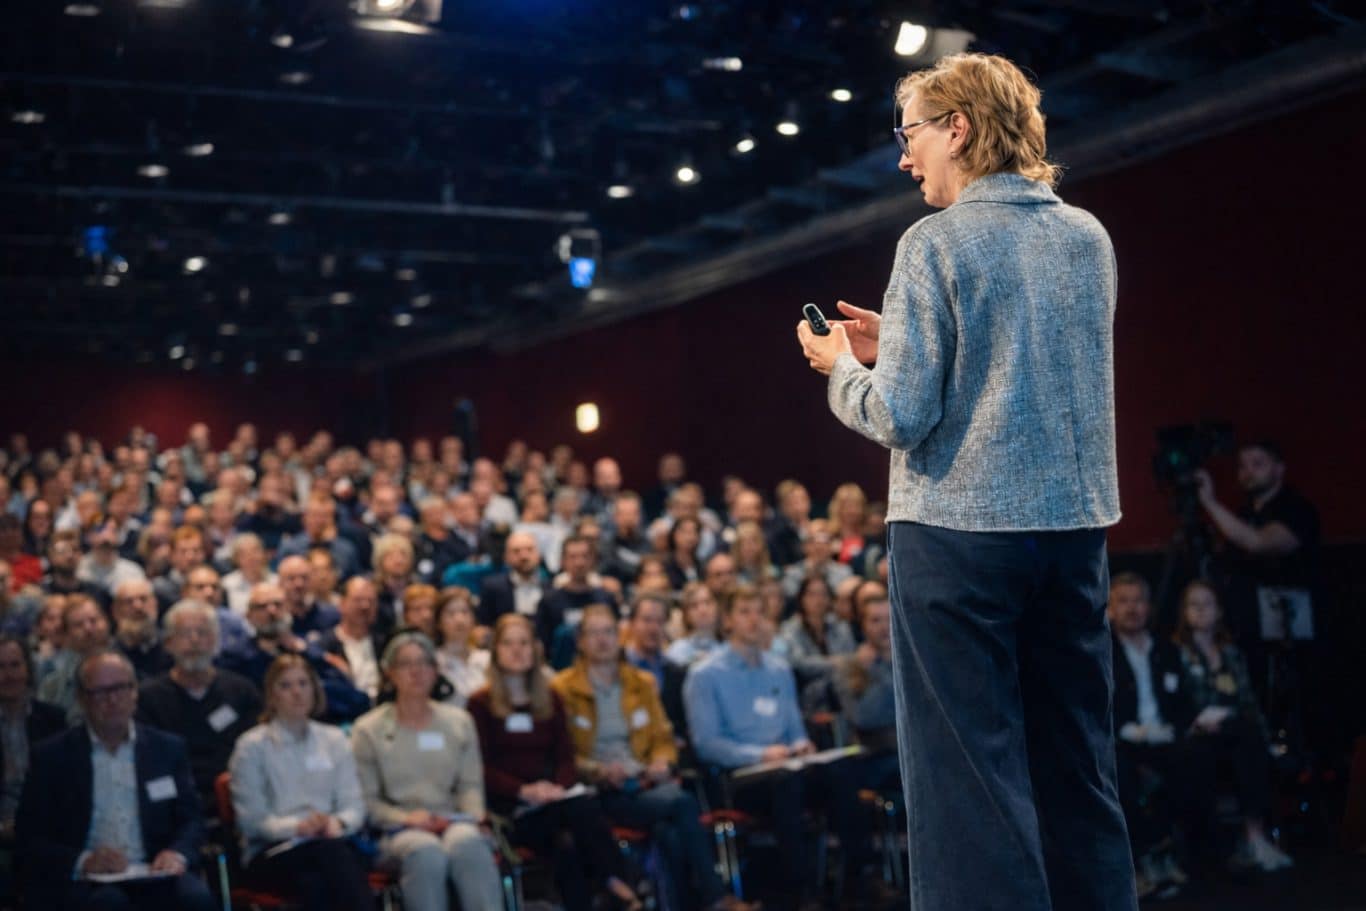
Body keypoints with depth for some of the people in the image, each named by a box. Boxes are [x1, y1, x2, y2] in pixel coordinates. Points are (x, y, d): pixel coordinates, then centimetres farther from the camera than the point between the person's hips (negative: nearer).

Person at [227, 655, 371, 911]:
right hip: (271, 854, -3)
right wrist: (298, 827, -18)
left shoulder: (334, 740, 18)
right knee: (332, 851, -36)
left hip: (331, 846, 3)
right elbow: (251, 819, -1)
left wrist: (338, 823, -13)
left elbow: (354, 804, 11)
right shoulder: (251, 746, 6)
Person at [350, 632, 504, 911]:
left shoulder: (459, 722, 19)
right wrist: (405, 818, -12)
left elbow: (470, 783, 15)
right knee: (427, 852, -38)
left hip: (453, 823, 2)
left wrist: (474, 817, -6)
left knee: (467, 843, -36)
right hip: (399, 830, -2)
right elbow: (366, 799, 4)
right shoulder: (368, 729, 10)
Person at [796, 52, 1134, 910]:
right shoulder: (1089, 237, 9)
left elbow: (903, 417, -14)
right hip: (1075, 523, 6)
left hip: (960, 528, -6)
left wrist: (842, 366, 6)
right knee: (1079, 761, 13)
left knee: (972, 766, 0)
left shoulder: (938, 243, -10)